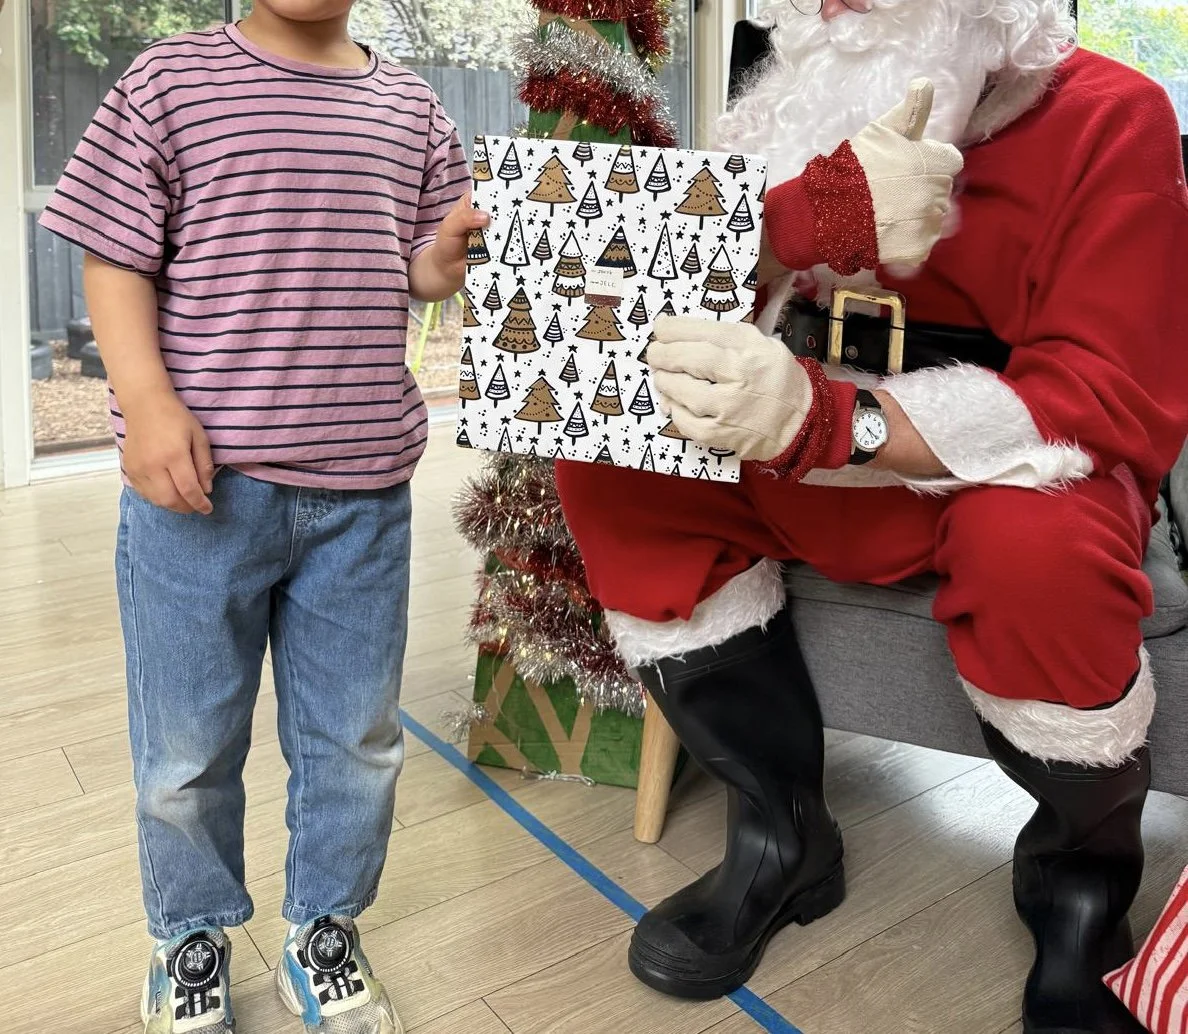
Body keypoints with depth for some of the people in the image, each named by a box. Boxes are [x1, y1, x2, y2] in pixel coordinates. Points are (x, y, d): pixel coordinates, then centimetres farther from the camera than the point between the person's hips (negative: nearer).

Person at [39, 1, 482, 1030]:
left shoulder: (410, 106, 12)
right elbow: (115, 261, -1)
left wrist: (453, 246, -8)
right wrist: (148, 403, -15)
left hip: (363, 489, 3)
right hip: (203, 478, -2)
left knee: (357, 737, 14)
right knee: (188, 743, 11)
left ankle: (323, 930, 37)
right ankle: (193, 940, 36)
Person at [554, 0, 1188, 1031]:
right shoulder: (804, 107, 1)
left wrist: (821, 420, -39)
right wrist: (811, 219, -34)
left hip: (1025, 473, -3)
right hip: (835, 471, 4)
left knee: (1038, 550, -37)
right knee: (611, 460, -15)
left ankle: (1086, 867, -3)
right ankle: (783, 835, -7)